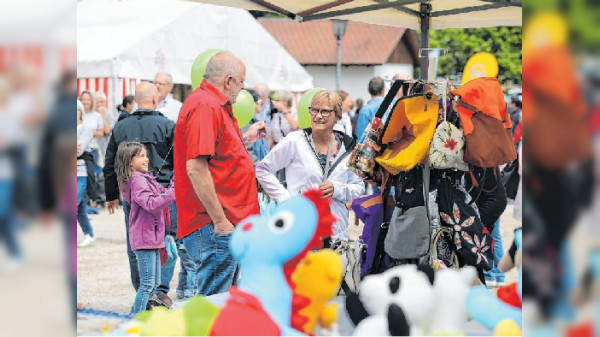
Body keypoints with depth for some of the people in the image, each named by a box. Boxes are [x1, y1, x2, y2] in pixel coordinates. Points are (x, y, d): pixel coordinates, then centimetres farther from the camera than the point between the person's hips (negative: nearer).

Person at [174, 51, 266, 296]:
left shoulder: (214, 104, 18)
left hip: (225, 223, 11)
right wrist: (219, 220, -23)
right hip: (214, 227, -11)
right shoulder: (204, 107, -15)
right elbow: (196, 167, -23)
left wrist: (246, 138, 25)